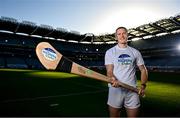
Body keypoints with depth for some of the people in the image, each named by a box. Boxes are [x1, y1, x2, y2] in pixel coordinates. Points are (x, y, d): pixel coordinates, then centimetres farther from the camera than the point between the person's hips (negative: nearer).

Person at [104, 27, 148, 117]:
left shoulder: (135, 52, 9)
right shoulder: (110, 52, 2)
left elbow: (143, 69, 13)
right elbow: (109, 71, -7)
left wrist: (143, 85, -2)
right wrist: (113, 79, -29)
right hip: (115, 89, -2)